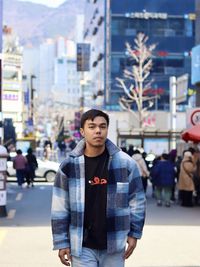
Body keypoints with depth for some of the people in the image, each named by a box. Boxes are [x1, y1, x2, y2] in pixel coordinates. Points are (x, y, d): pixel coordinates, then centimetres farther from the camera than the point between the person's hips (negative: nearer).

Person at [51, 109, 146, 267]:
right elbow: (60, 207, -2)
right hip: (82, 246, -1)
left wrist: (134, 233, 3)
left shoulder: (125, 163, -4)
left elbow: (137, 199, 4)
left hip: (114, 245, 1)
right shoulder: (70, 165, -5)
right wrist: (62, 242, -3)